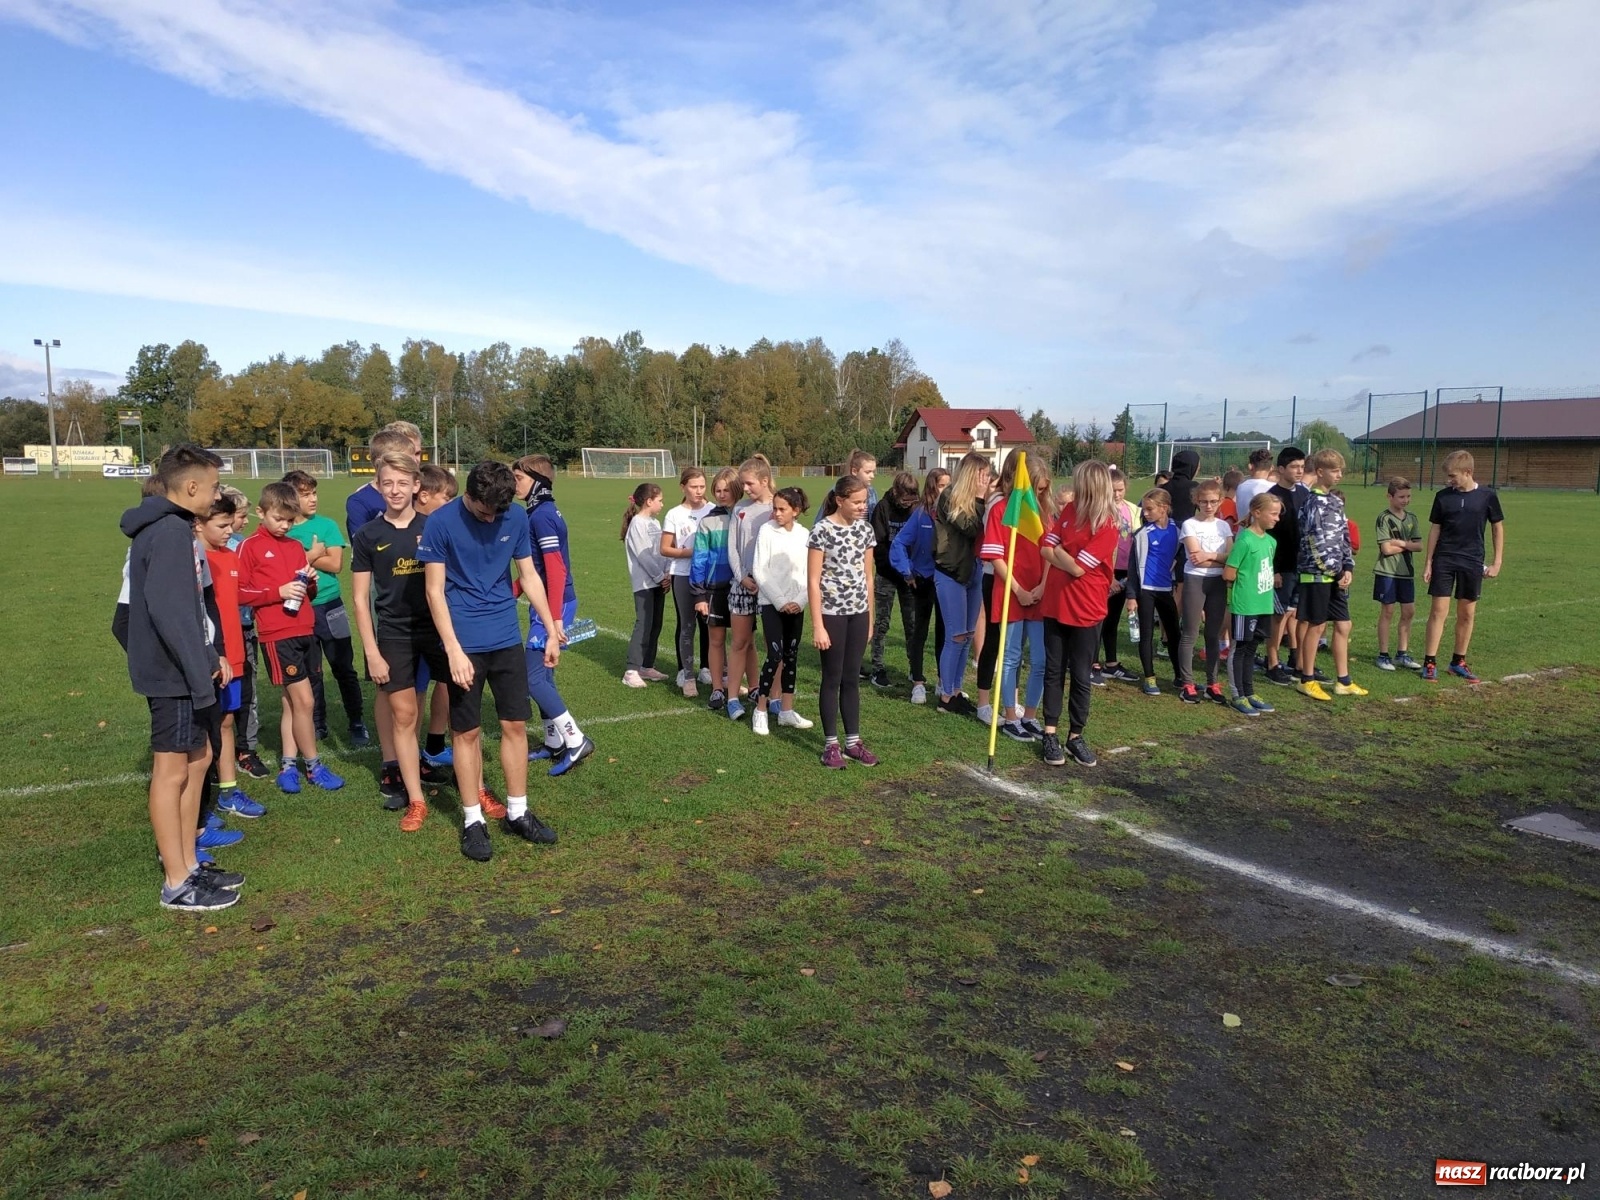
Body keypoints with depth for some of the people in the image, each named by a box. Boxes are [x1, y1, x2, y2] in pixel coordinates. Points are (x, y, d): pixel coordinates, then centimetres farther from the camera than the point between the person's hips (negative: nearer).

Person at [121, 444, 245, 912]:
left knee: (197, 761, 15)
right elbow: (169, 610, -25)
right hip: (174, 675, -10)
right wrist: (200, 673, -22)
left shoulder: (171, 527, 13)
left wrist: (210, 655, 15)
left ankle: (188, 867, 25)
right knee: (172, 772, -1)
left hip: (183, 672, 10)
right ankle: (177, 885, 9)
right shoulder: (170, 530, -18)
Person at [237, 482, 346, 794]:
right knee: (304, 701, -5)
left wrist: (310, 582, -1)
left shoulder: (296, 546, 15)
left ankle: (288, 765, 19)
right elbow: (240, 592, -8)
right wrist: (278, 592, -18)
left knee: (293, 701, 10)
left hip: (304, 631, 6)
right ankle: (314, 765, 9)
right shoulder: (250, 547, -3)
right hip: (277, 635, -6)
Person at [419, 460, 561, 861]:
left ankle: (517, 813, 21)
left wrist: (552, 630, 9)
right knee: (467, 732, 4)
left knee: (515, 725, 8)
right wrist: (454, 650, -17)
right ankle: (473, 821, 17)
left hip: (507, 639, 4)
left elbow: (529, 575, 9)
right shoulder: (440, 523, -11)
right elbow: (435, 591, -10)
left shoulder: (516, 517, -1)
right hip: (465, 643, -3)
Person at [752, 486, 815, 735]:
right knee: (775, 654, -10)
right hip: (772, 603, -4)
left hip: (796, 605, 4)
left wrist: (801, 600, -9)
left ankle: (786, 710, 18)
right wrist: (779, 601, -13)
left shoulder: (804, 535, 2)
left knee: (792, 655, 9)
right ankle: (760, 711, 1)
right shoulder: (766, 531, -7)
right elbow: (759, 571, -9)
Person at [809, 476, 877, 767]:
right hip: (832, 613, -5)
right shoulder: (822, 530, -12)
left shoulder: (865, 528, 5)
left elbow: (868, 576, 12)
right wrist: (817, 626, -14)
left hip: (858, 613, 5)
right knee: (832, 679, 4)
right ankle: (831, 745, 15)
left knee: (852, 679, 11)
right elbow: (813, 582, -12)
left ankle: (853, 742, 20)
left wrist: (870, 617, 13)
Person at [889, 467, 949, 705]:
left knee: (944, 631, 12)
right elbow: (899, 543, -8)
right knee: (920, 631, 8)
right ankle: (918, 683, 13)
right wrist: (907, 573, -9)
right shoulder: (921, 514, -11)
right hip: (924, 581, -2)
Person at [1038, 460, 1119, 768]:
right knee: (1053, 671, 9)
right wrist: (1068, 560, -14)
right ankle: (1050, 734, 16)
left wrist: (1059, 552, -3)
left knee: (1081, 676, 6)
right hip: (1055, 604, 5)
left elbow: (1077, 567, -19)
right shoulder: (1069, 511, 3)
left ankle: (1075, 736, 19)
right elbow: (1045, 550, 0)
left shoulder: (1108, 528, -16)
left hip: (1085, 611, -5)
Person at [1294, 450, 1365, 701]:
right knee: (1316, 626, 0)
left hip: (1337, 574, 8)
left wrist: (1348, 568, 1)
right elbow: (1316, 542, -18)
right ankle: (1307, 680, 11)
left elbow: (1344, 537, 13)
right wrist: (1336, 570, -14)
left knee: (1343, 626, 10)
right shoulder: (1312, 502, -13)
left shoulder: (1335, 501, 13)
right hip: (1317, 574, -8)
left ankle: (1343, 681, 19)